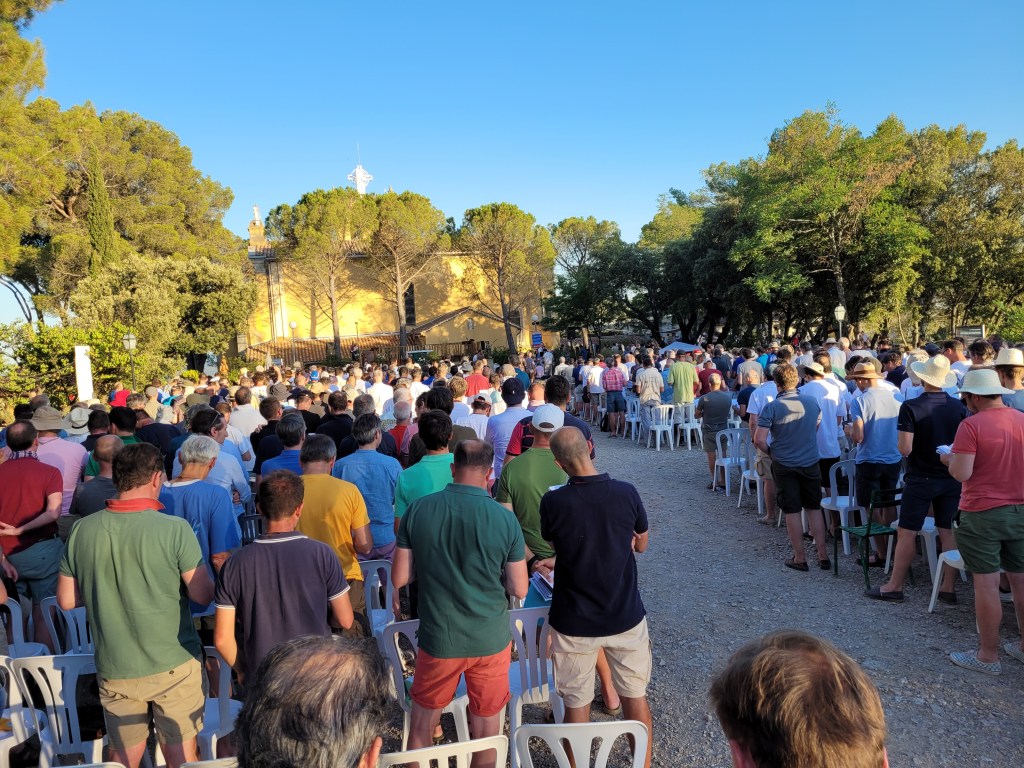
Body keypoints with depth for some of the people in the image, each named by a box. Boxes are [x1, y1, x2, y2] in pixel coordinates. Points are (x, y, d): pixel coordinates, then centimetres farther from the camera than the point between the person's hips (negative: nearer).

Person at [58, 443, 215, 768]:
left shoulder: (82, 530, -6)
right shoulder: (175, 529, -18)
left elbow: (66, 600, 3)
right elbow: (203, 595, -14)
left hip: (114, 669, 4)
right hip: (174, 666, -3)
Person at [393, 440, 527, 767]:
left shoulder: (418, 510, -11)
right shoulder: (505, 519, -14)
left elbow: (399, 578, -5)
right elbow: (519, 589, -8)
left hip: (438, 638, 1)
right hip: (491, 640, 0)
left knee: (421, 726, 23)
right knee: (485, 732, 19)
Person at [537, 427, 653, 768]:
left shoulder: (552, 502, -18)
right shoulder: (626, 493, -13)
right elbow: (640, 544, 4)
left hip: (574, 623, -1)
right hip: (626, 618, 2)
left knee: (576, 705, 15)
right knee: (636, 698, 19)